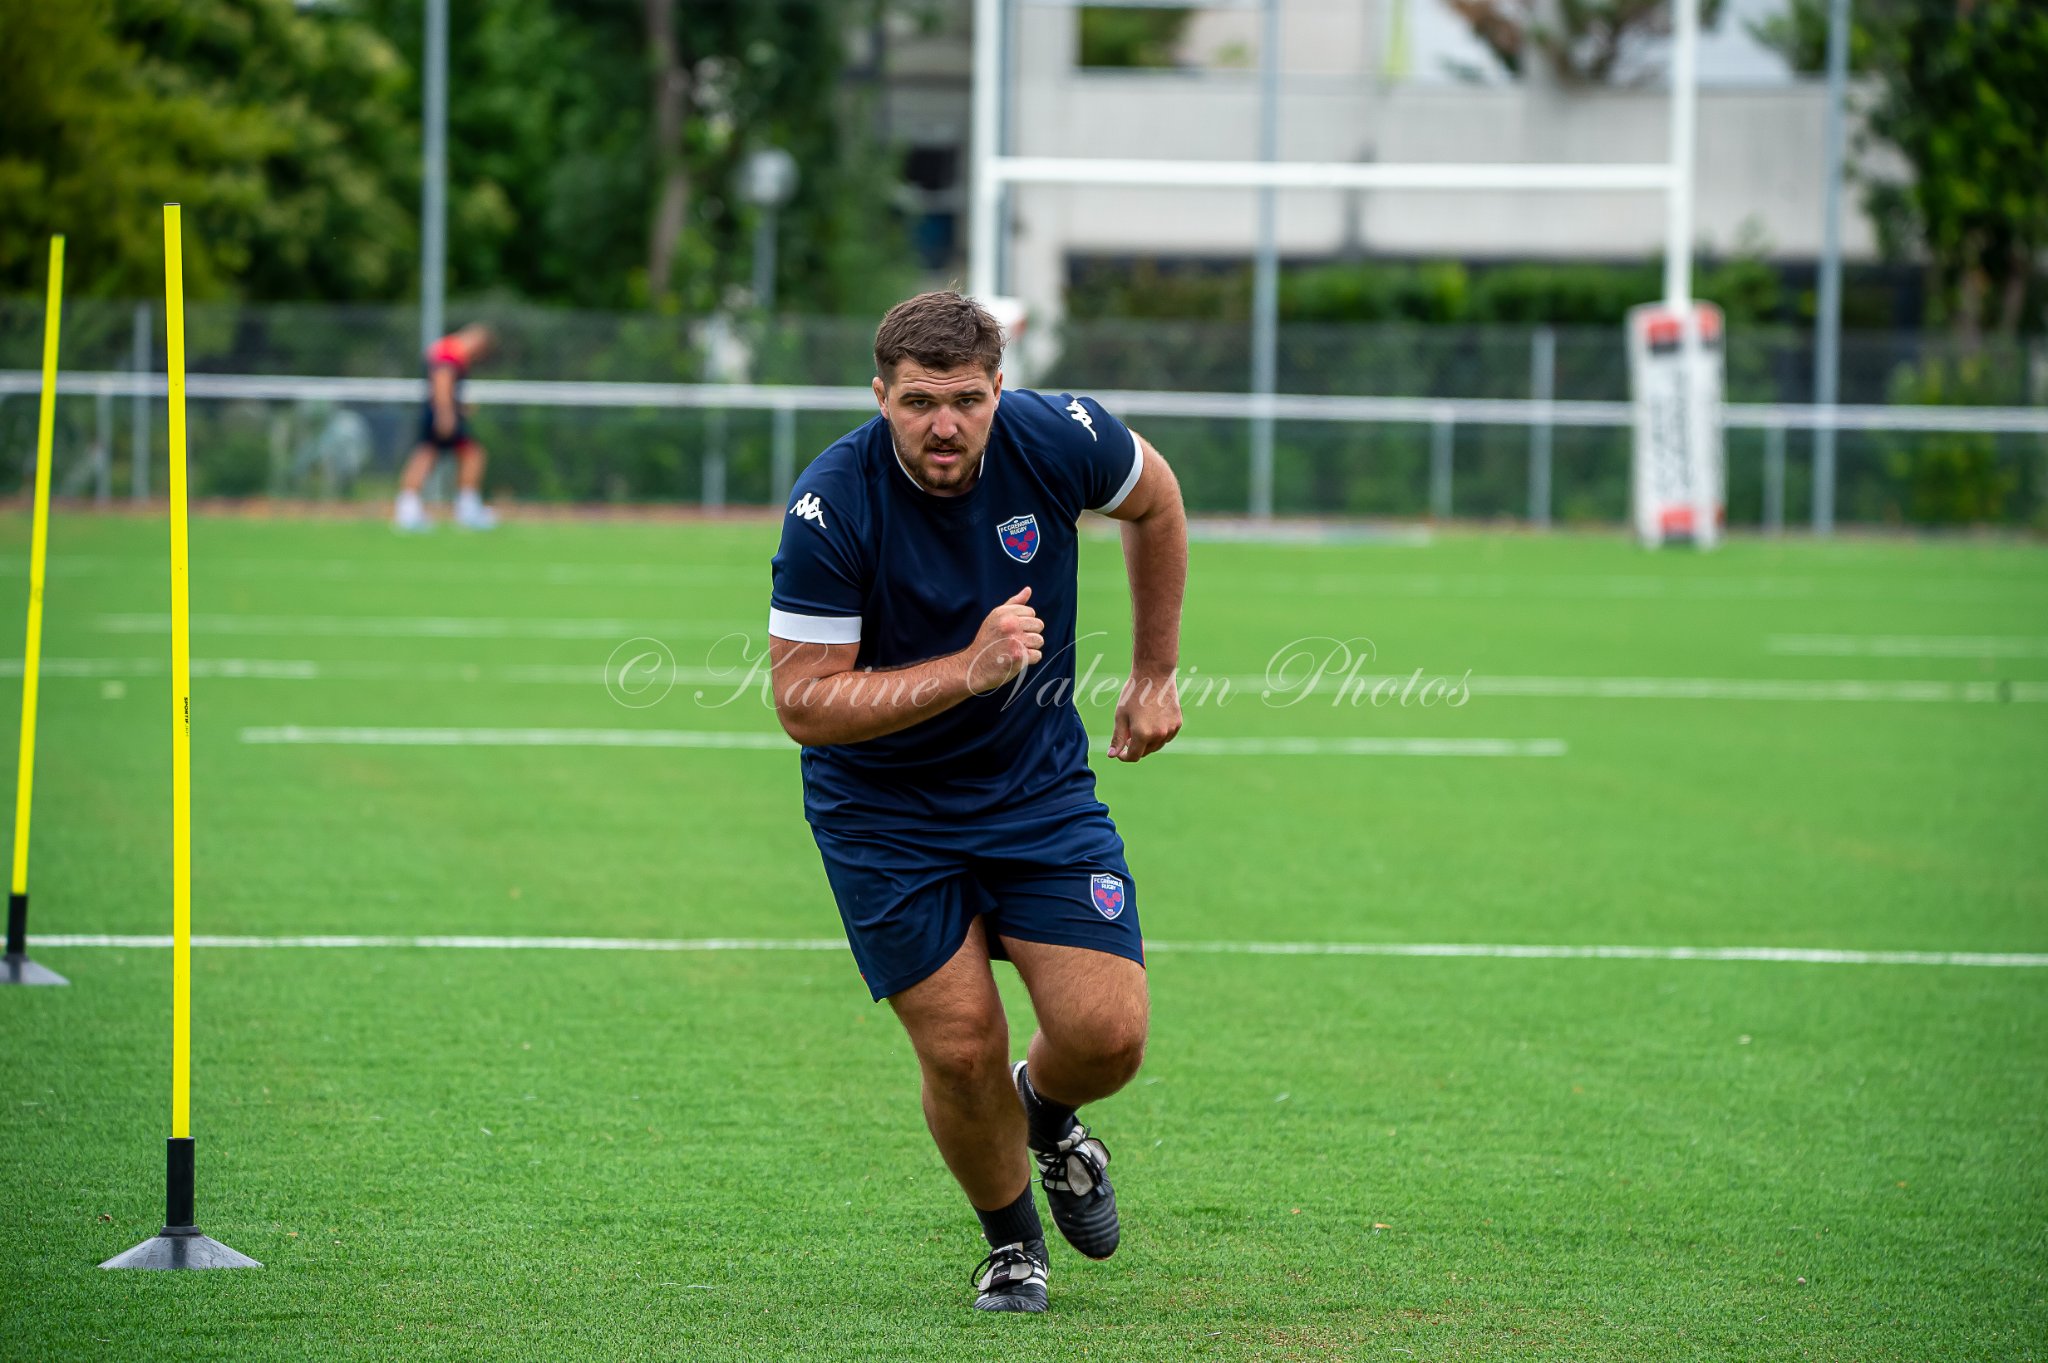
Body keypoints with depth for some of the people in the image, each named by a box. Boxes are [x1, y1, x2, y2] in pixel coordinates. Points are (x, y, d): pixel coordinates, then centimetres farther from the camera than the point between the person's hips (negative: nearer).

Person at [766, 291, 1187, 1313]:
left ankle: (1046, 1107, 30)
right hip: (881, 813, -2)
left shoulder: (1058, 440, -16)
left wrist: (1155, 675, 13)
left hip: (1040, 784, 2)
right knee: (963, 1049, -7)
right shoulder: (831, 508, -25)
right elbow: (804, 703, -24)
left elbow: (1154, 500, 8)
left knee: (1107, 1035, -8)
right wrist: (970, 670, -33)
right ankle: (1011, 1240, 24)